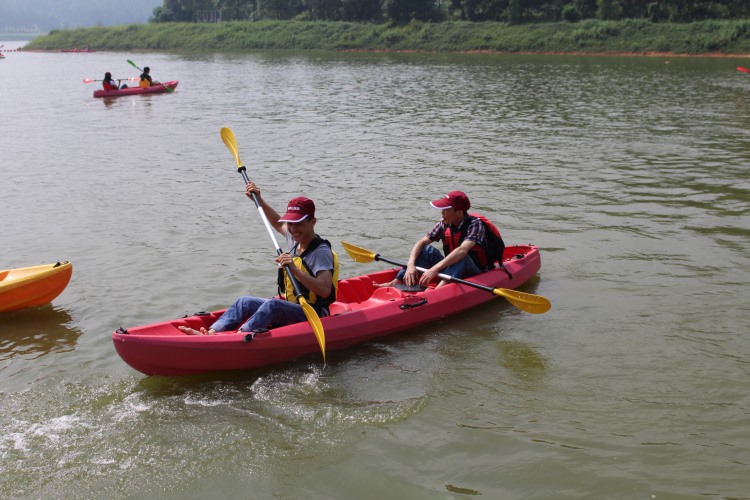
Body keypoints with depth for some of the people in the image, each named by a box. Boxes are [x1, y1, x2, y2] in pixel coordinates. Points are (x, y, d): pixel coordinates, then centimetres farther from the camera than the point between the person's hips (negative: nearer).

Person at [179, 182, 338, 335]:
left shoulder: (321, 252, -18)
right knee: (245, 302, -4)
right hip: (289, 307, 9)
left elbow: (325, 290, -32)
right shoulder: (295, 239, 8)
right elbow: (278, 224, 32)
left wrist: (294, 270, -39)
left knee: (273, 304, -33)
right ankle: (212, 332, -22)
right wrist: (259, 200, 25)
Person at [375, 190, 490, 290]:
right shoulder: (444, 224, -4)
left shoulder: (475, 224, -21)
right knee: (427, 250, -13)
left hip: (475, 274, -5)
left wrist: (435, 269, -45)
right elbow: (421, 242, -7)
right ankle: (395, 283, -22)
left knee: (462, 258, -35)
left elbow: (462, 250, -36)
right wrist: (410, 265, -26)